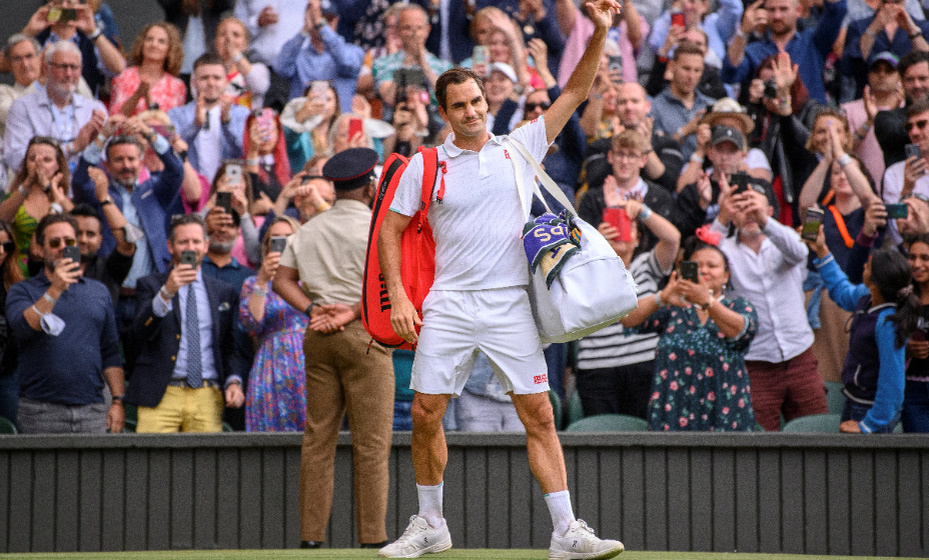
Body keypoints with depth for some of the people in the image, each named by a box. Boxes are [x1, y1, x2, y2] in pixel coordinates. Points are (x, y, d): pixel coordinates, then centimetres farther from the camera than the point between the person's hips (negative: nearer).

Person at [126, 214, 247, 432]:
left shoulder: (224, 292, 18)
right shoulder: (151, 285, 10)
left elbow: (230, 346, 20)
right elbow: (140, 333, -7)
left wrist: (234, 381, 2)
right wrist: (166, 292, -20)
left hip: (208, 398, 2)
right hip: (161, 396, -2)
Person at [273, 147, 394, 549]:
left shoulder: (308, 230, 15)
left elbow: (282, 280, 11)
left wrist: (312, 310, 0)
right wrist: (353, 312, -11)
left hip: (317, 335, 6)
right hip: (363, 336, -6)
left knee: (317, 439, 7)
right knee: (371, 441, -4)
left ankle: (311, 536, 4)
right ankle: (372, 538, -7)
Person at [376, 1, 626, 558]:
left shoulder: (520, 147, 7)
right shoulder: (425, 166, 5)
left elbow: (576, 92, 7)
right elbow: (390, 229, 9)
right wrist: (399, 297, -1)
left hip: (511, 304, 0)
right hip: (448, 305, 0)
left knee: (539, 414, -5)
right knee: (426, 414, -1)